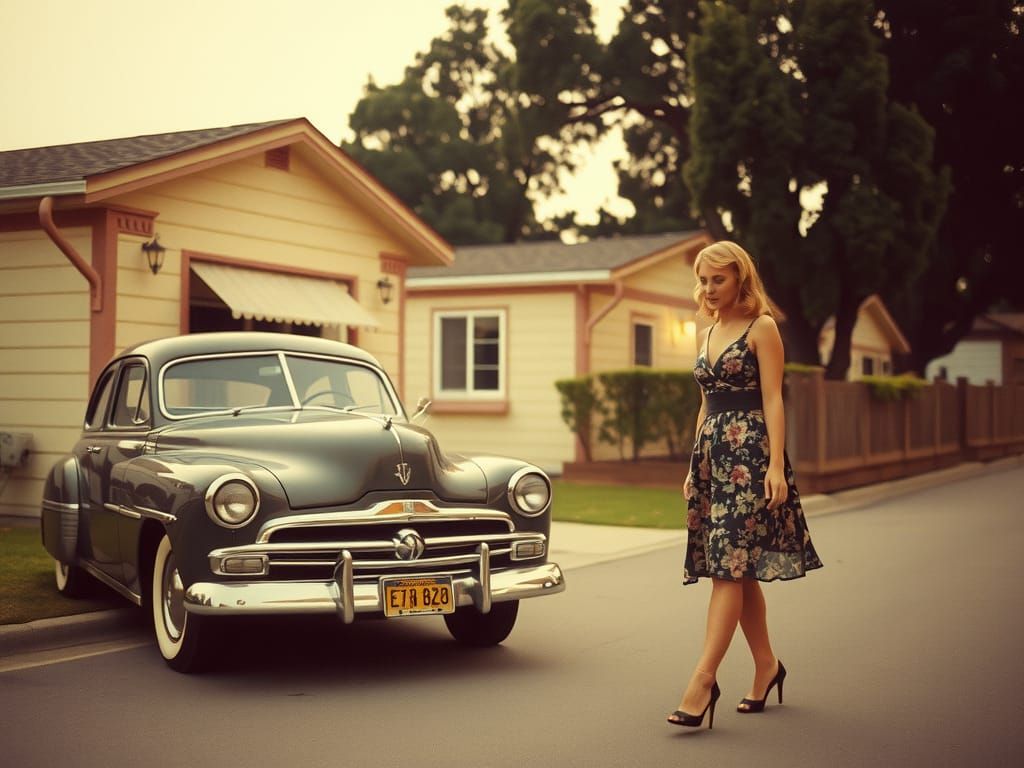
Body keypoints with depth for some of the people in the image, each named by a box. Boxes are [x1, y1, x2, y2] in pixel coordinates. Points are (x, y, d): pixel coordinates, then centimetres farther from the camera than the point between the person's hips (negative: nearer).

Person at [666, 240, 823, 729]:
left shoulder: (762, 328, -2)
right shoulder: (707, 335, 17)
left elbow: (772, 399, -9)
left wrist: (776, 464, -17)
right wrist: (694, 467, 19)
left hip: (749, 451, -7)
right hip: (712, 453, 7)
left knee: (729, 565, -12)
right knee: (739, 568, 9)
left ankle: (702, 680, -16)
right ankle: (766, 664, 20)